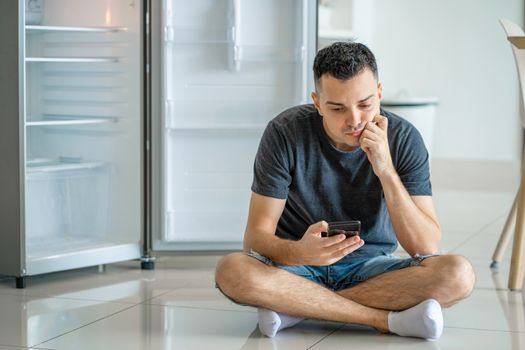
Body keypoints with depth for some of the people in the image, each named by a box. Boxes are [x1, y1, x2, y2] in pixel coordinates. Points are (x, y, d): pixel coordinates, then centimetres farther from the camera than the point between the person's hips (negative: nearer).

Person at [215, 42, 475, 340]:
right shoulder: (286, 133, -14)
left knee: (458, 274, -27)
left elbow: (427, 247, -16)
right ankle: (389, 319, -26)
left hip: (370, 269, 1)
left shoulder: (404, 139, -11)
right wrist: (300, 252, -39)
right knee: (232, 270, -33)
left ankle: (299, 307, -21)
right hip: (298, 265, -1)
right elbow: (256, 237, -16)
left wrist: (386, 171, -28)